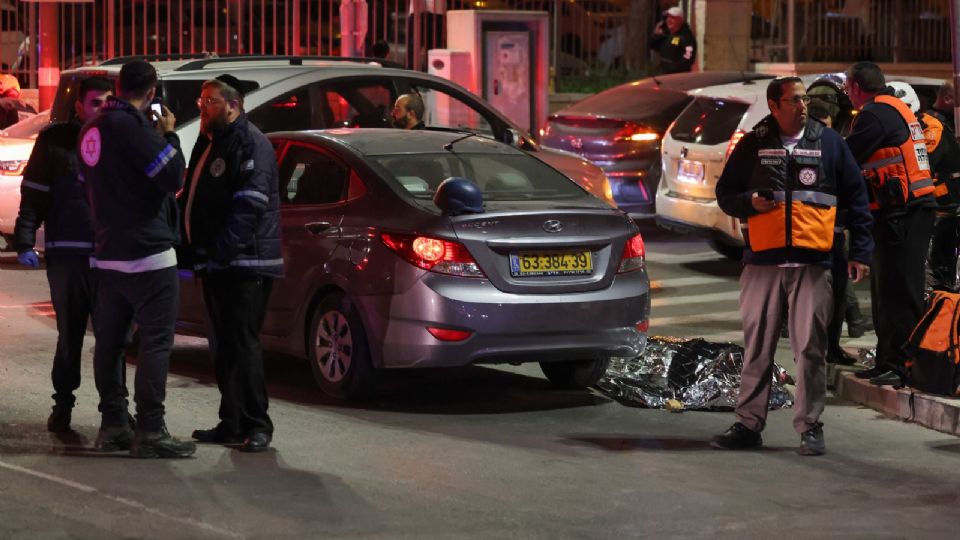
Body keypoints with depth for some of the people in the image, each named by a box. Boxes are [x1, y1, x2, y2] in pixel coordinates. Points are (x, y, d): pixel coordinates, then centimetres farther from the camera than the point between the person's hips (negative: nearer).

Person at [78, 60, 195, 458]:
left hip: (108, 252, 9)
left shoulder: (93, 129, 10)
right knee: (156, 340, -6)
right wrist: (168, 135, -4)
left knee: (109, 340, 12)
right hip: (146, 252, -9)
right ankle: (150, 432, -9)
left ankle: (112, 425, 16)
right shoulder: (131, 126, -17)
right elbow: (172, 177, -20)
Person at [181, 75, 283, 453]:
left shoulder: (250, 143, -10)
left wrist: (218, 251, -24)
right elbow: (192, 198, 23)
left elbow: (249, 205, -20)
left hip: (245, 264, -9)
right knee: (223, 346, 11)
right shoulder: (208, 143, 19)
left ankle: (256, 425, -6)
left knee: (242, 344, -10)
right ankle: (232, 422, 17)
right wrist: (196, 251, 10)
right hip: (215, 264, 9)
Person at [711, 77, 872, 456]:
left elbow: (855, 198, 11)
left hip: (812, 264, -1)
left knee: (811, 348, -2)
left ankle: (810, 427, 5)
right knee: (757, 347, 5)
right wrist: (750, 202, -7)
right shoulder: (752, 146, 8)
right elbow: (725, 194, 15)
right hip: (762, 262, 1)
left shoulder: (829, 143, 8)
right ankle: (748, 424, 12)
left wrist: (860, 251, 6)